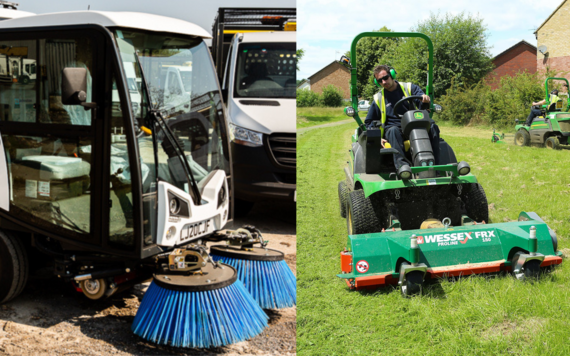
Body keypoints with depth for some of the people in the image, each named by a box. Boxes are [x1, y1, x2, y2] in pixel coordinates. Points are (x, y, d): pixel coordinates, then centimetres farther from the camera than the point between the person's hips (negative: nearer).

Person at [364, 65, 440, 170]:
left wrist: (425, 100, -26)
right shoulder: (378, 99, 14)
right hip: (393, 129, -1)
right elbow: (369, 122, 17)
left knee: (432, 127, -27)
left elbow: (423, 106, 1)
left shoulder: (409, 88, 12)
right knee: (393, 130, -37)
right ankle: (401, 163, -56)